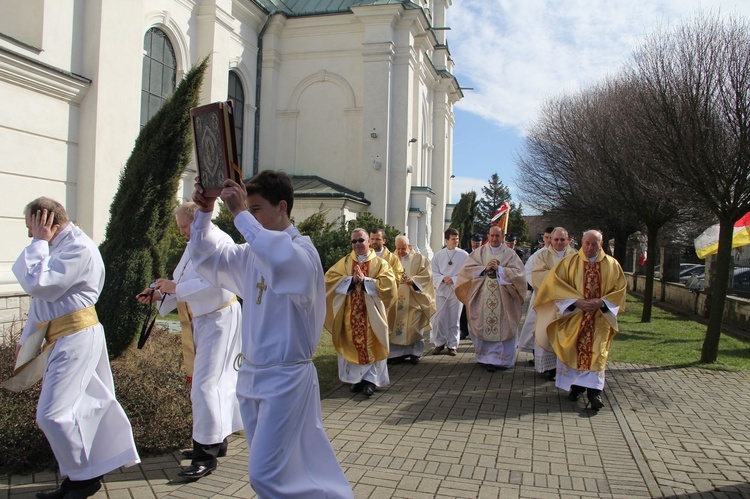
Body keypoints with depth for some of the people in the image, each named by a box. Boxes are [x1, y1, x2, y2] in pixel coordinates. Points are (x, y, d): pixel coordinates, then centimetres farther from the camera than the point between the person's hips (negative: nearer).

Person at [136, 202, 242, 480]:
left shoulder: (219, 242, -14)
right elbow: (187, 286, 19)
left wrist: (176, 287, -19)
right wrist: (159, 295, 5)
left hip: (218, 319, -9)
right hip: (199, 321, 9)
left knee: (205, 383, -10)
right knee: (217, 380, 15)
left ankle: (206, 454, -4)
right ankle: (216, 441, 26)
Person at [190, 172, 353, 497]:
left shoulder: (302, 250, -16)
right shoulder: (253, 253, 9)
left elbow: (280, 257, -39)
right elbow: (207, 255, 15)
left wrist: (240, 213, -32)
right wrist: (204, 213, -2)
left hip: (285, 377, -8)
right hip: (251, 373, 8)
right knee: (267, 468, 17)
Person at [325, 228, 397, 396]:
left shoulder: (380, 263, 3)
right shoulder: (344, 262, 8)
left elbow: (388, 284, -11)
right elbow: (329, 279, -4)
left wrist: (365, 280, -17)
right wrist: (351, 280, -15)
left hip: (372, 314, -2)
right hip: (350, 314, 2)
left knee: (371, 346, -1)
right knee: (351, 345, 4)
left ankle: (370, 379, 7)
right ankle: (355, 378, 15)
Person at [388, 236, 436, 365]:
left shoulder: (420, 259, 5)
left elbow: (427, 275, -3)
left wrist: (413, 280, -19)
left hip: (414, 300, -1)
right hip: (396, 300, 1)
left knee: (414, 327, 1)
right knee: (396, 326, -2)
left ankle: (414, 353, 13)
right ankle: (398, 353, 5)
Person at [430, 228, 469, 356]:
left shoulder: (464, 255, 0)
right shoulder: (438, 255, 4)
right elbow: (433, 272, 3)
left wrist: (453, 280, -13)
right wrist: (443, 278, -14)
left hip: (457, 290, -1)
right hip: (441, 290, 1)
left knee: (454, 319, 4)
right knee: (439, 318, -2)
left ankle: (452, 345, 16)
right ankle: (439, 343, 13)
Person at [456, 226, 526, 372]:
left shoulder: (510, 253, 6)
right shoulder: (479, 252, 9)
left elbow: (518, 272, -4)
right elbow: (467, 268, 1)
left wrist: (499, 269, -12)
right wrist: (485, 268, -9)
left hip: (503, 298, -1)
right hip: (482, 297, 1)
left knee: (501, 327, -5)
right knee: (483, 326, 2)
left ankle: (497, 359, 0)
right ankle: (485, 356, 14)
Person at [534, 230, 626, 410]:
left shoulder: (612, 265, 5)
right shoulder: (569, 262, 1)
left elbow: (619, 290, 5)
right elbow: (554, 282, -7)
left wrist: (601, 302, -13)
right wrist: (577, 300, -16)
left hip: (600, 318, 0)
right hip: (573, 316, 0)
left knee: (596, 353, -7)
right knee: (573, 351, 1)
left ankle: (594, 391, -8)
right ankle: (576, 385, 15)